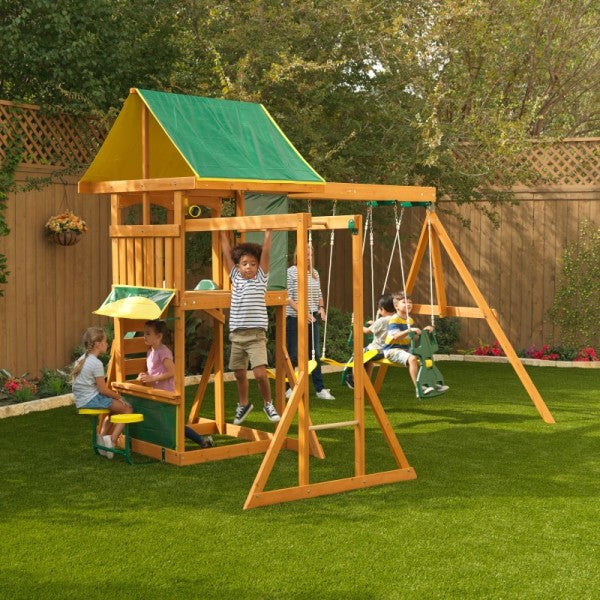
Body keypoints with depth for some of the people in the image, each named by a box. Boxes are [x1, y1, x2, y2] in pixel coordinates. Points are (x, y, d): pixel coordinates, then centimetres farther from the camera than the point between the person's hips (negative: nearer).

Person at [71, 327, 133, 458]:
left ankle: (102, 436, 19)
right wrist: (118, 396, 0)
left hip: (81, 401, 10)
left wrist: (112, 393, 14)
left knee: (113, 410, 31)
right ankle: (112, 439, -10)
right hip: (92, 400, -10)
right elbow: (103, 389, -17)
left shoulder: (81, 359, 12)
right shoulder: (96, 363, -17)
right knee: (128, 408, -2)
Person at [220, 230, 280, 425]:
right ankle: (243, 404, 33)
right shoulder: (236, 277, 10)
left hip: (256, 334, -4)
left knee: (260, 373, -15)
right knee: (239, 373, 12)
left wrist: (268, 232, -10)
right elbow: (227, 252, 12)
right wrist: (222, 233, 13)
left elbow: (265, 252, -6)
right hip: (236, 334, 4)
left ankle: (268, 404, 7)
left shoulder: (261, 279, 2)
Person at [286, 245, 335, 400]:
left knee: (315, 354, 6)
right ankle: (288, 388, 12)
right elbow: (288, 297, -11)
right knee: (293, 354, 0)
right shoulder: (291, 272, -7)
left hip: (312, 318, 6)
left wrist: (321, 308, 1)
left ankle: (320, 389, 9)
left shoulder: (314, 273, 12)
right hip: (294, 318, -6)